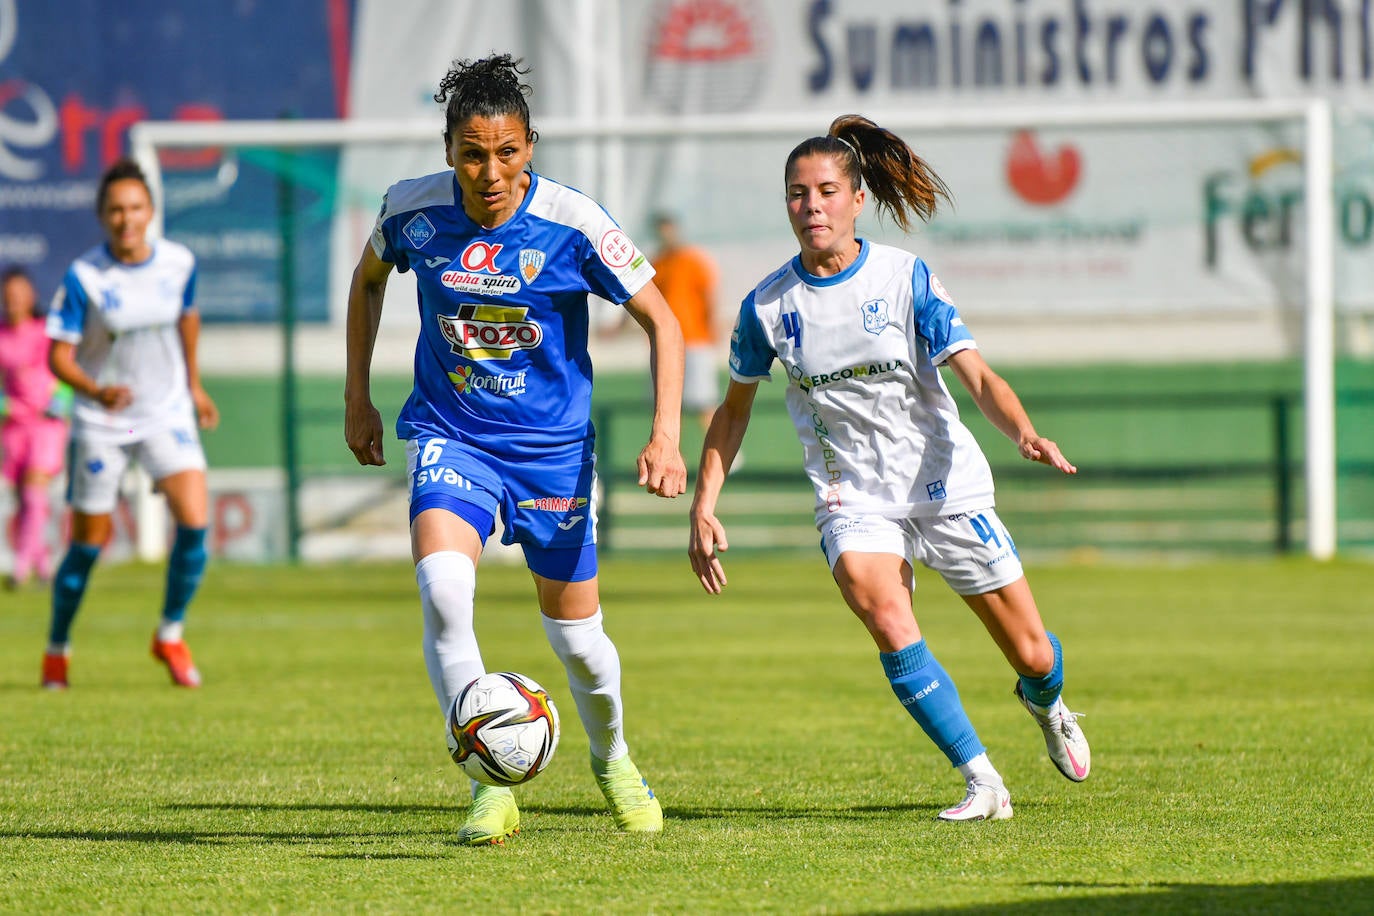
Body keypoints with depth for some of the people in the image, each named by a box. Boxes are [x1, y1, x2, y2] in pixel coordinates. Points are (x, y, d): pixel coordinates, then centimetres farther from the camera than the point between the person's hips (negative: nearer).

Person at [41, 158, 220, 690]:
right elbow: (59, 356, -14)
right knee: (89, 544, 4)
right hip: (100, 424, -2)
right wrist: (97, 392, -32)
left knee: (194, 520, -15)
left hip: (167, 413, 2)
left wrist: (194, 383, 22)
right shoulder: (84, 277, -15)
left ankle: (170, 636, 5)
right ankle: (57, 648, 26)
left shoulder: (179, 263, -6)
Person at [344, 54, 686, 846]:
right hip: (450, 435, 0)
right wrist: (358, 396, 13)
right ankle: (491, 790, -20)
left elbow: (660, 320, -8)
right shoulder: (414, 209, -10)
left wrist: (666, 435, -19)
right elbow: (369, 278, 13)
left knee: (576, 632, 8)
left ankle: (613, 758, 41)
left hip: (552, 444, 0)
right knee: (443, 586, -27)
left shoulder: (572, 223, -17)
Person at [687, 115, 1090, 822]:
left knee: (1033, 657, 4)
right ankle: (981, 782, -21)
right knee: (885, 618, -30)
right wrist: (704, 507, 3)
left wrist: (1024, 433, -32)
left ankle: (1045, 707, 44)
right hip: (852, 497, 0)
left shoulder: (906, 278, -9)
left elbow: (978, 377, -13)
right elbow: (734, 410, 10)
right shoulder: (768, 305, -4)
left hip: (946, 484, 0)